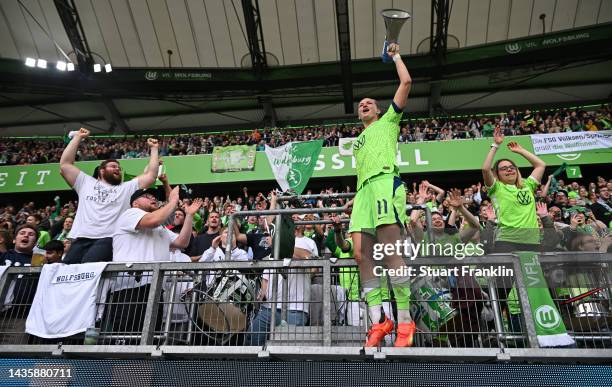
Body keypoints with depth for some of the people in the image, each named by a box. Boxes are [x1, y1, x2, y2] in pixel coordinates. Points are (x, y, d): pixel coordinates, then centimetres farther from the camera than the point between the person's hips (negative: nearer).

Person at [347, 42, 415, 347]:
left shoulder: (388, 121, 23)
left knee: (390, 250, -19)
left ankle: (405, 320, -16)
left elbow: (406, 83, 16)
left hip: (385, 181, -6)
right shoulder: (359, 140, 37)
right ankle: (378, 321, -7)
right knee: (361, 255, -8)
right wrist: (356, 197, 18)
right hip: (364, 189, 6)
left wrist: (395, 56, 29)